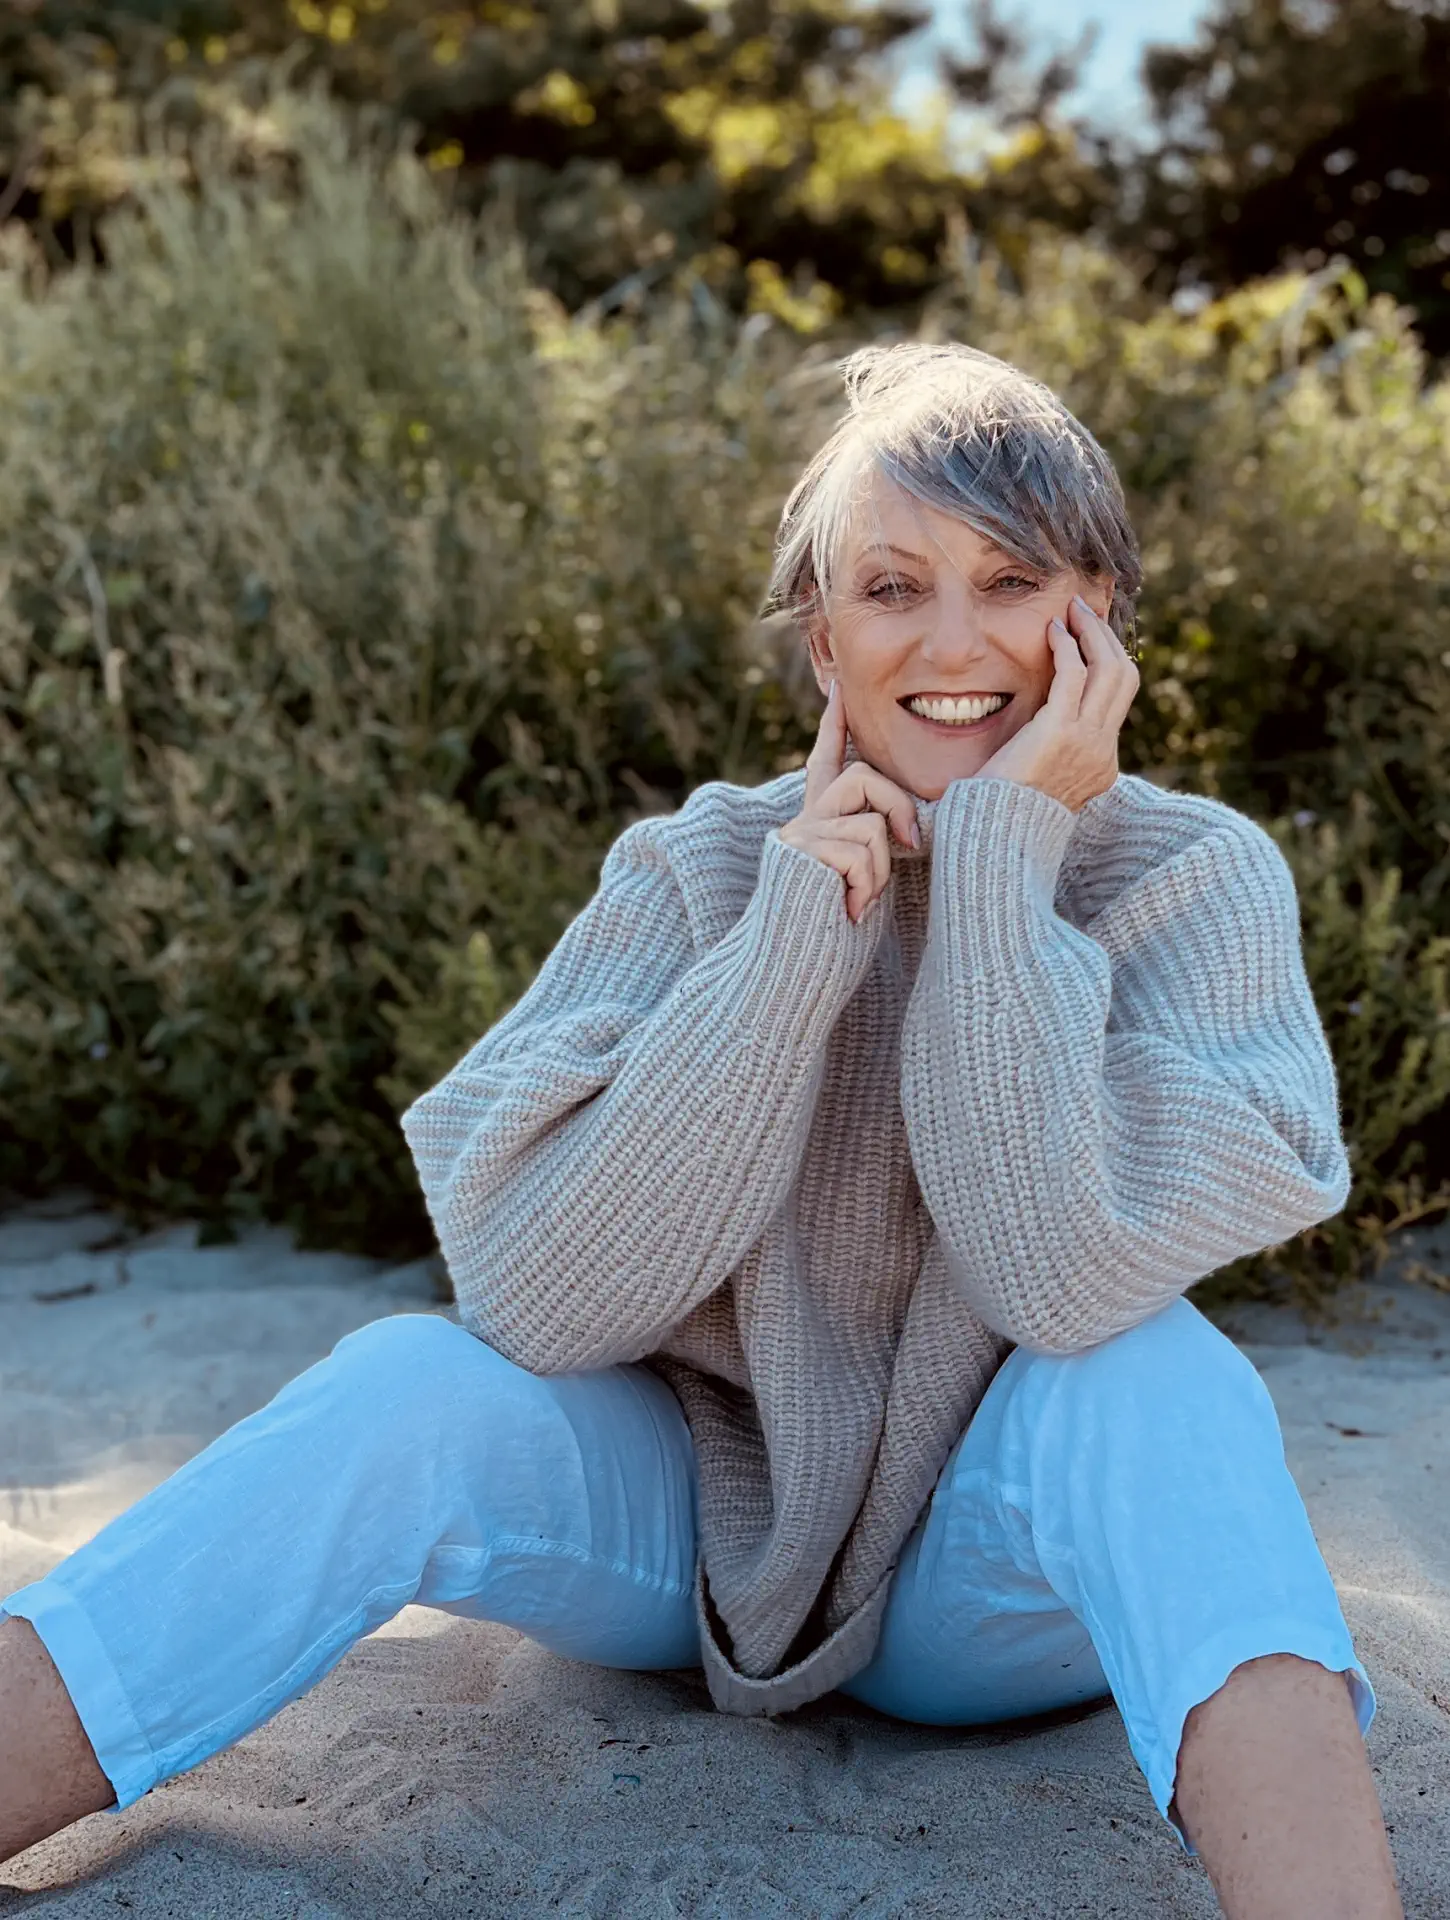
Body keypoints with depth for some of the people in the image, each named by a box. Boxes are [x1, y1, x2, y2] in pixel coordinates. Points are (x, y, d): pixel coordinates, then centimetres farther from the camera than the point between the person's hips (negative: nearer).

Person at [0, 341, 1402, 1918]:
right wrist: (797, 932, -26)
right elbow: (533, 1301, -21)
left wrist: (1002, 858, -27)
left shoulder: (1201, 878, -12)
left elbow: (1076, 1278, -28)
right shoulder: (700, 872, -10)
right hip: (701, 1532, 1)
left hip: (1001, 1580, -1)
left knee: (1150, 1378, -32)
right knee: (406, 1390, -25)